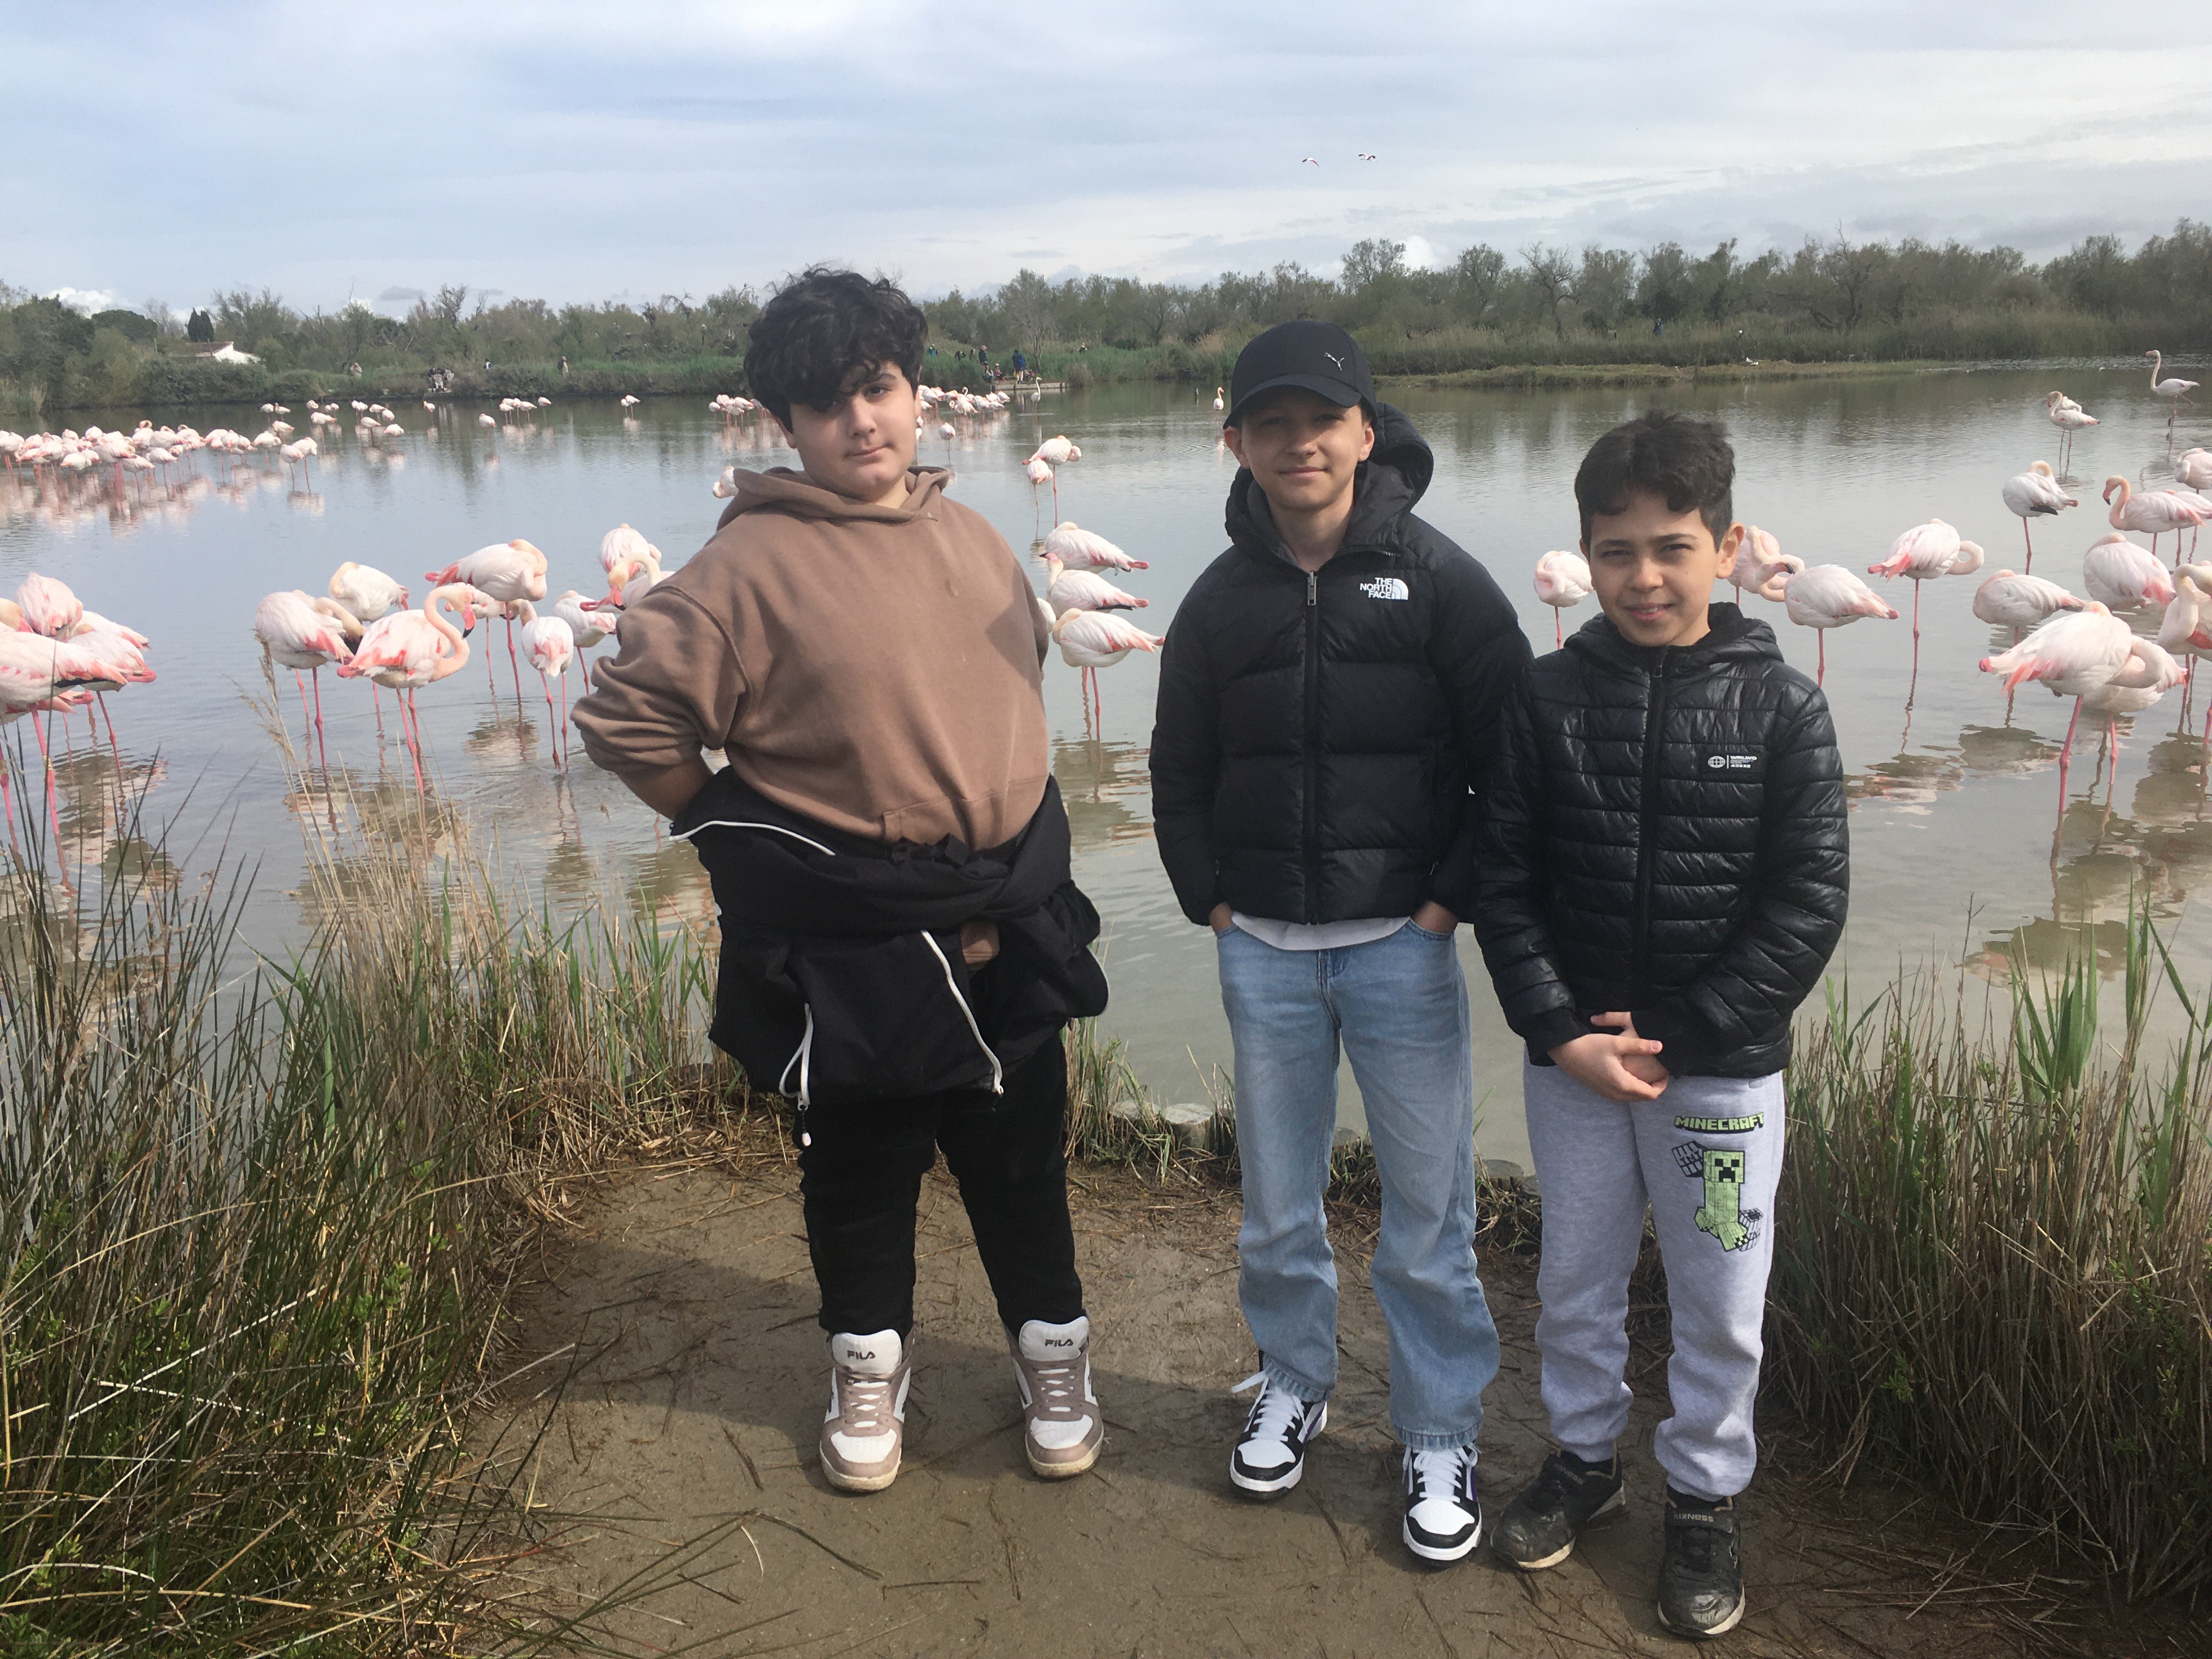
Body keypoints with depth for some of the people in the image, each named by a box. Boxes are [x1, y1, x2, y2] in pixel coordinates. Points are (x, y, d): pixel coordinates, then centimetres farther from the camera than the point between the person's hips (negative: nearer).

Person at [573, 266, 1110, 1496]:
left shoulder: (973, 538, 5)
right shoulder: (756, 562, -14)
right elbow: (630, 719, -14)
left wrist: (1013, 847, 12)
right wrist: (745, 838, -8)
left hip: (1007, 931, 5)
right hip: (851, 950, -4)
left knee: (1024, 1162, 17)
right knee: (860, 1174, 14)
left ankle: (1055, 1359, 39)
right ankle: (870, 1372, 38)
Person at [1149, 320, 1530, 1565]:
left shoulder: (1438, 580, -5)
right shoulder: (1222, 601, 4)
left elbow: (1514, 761, -4)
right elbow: (1180, 773, 15)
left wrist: (1453, 902, -8)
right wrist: (1211, 900, 6)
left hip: (1402, 945, -3)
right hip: (1263, 951, 3)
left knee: (1429, 1213, 6)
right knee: (1278, 1206, 15)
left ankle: (1442, 1436, 24)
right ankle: (1295, 1385, 37)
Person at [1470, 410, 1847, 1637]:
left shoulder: (1780, 706, -8)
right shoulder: (1548, 698, -4)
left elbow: (1808, 902, -9)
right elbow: (1502, 877, -3)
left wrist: (1676, 1036, -13)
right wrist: (1560, 1031, -12)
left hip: (1723, 1066, -1)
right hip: (1570, 1058, 2)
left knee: (1719, 1305, 12)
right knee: (1575, 1281, 17)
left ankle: (1706, 1497, 33)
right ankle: (1585, 1456, 40)